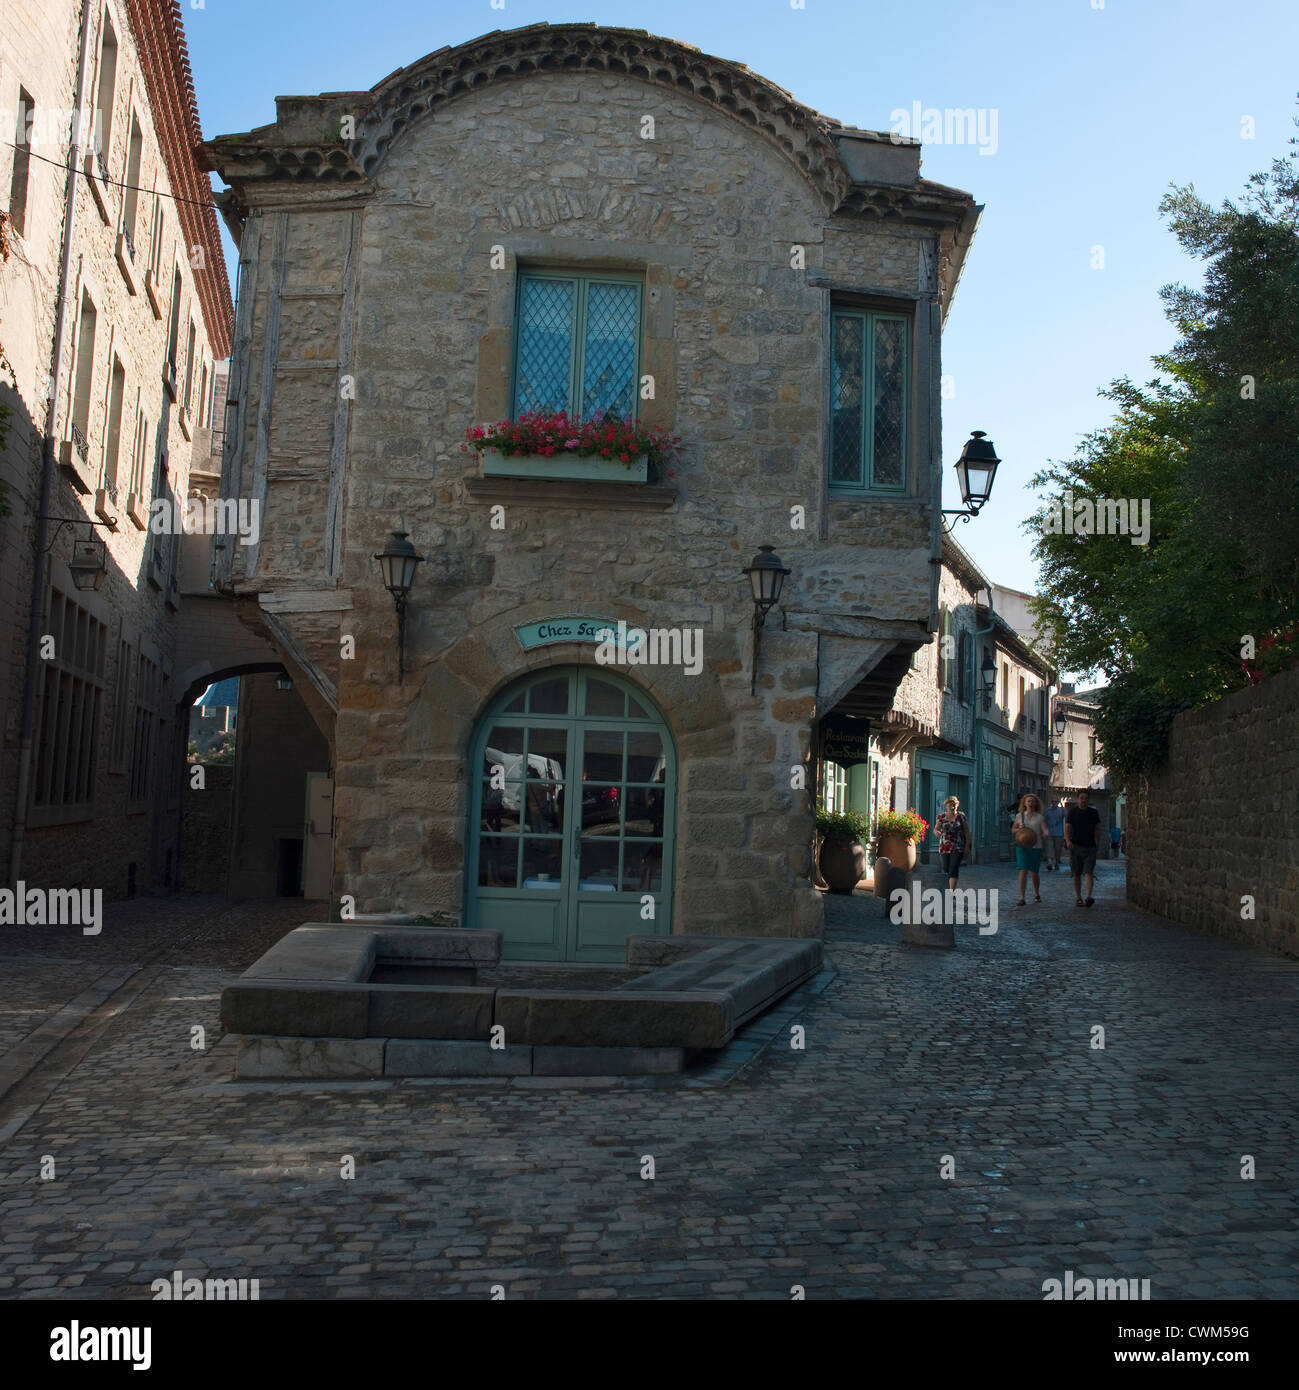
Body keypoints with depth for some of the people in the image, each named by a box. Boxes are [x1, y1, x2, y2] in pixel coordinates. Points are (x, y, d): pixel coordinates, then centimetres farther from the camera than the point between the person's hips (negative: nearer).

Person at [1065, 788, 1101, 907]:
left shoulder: (1094, 812, 9)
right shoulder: (1072, 812, 2)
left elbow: (1097, 829, 15)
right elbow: (1067, 828, -6)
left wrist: (1097, 843, 10)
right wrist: (1068, 840, -23)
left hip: (1090, 847, 0)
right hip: (1076, 846, 0)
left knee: (1089, 872, -13)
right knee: (1077, 874, 5)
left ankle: (1088, 897, -25)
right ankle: (1079, 898, 15)